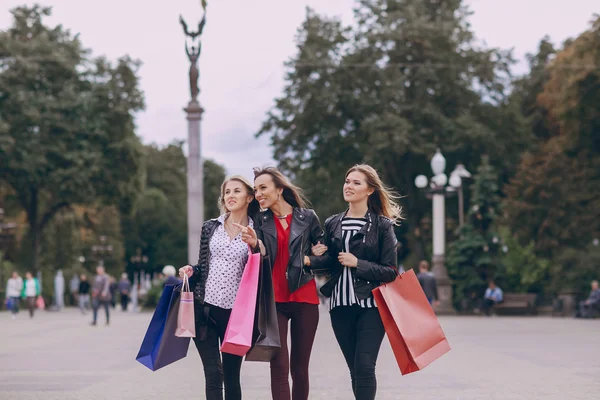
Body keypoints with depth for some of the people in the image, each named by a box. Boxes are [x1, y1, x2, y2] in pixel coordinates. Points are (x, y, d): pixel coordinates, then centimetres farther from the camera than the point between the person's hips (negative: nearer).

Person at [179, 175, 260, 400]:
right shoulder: (210, 227, 9)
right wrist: (190, 271, -5)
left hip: (236, 312, -1)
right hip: (205, 308, 1)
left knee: (231, 376, 5)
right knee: (213, 374, -4)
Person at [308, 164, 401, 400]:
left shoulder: (382, 225, -2)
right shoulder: (332, 224, 11)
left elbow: (391, 272, -5)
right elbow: (329, 262, 15)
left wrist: (357, 263, -13)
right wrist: (311, 260, -6)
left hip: (371, 305, -4)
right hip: (340, 306, 4)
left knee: (364, 367, -13)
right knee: (355, 369, 6)